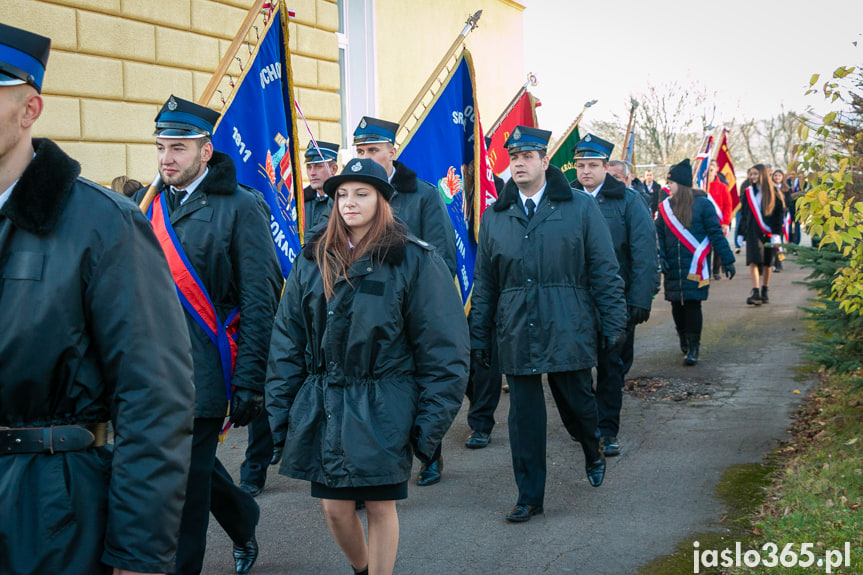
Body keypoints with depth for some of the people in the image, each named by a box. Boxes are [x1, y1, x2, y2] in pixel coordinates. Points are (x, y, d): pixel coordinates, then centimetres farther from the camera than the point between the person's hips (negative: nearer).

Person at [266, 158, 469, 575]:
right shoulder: (314, 259, 7)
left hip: (383, 411, -4)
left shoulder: (414, 260, -6)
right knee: (334, 507, 9)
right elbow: (287, 339, 9)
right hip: (321, 410, 4)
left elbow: (443, 350, -6)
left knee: (379, 506, 5)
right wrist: (280, 409, 4)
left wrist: (430, 423, -9)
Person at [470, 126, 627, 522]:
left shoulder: (580, 207, 1)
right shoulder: (494, 216, 9)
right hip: (516, 333, 2)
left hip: (568, 330, -2)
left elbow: (604, 270, 1)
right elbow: (484, 282, 12)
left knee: (577, 401, 10)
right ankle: (529, 497, 15)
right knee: (524, 415, 4)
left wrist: (613, 323, -4)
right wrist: (479, 335, 11)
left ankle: (592, 451, 43)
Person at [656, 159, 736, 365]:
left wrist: (727, 260, -5)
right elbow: (659, 236, 9)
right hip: (673, 268, 4)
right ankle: (684, 341, 29)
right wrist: (660, 258, -6)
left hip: (695, 267, -4)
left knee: (693, 304, -8)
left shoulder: (702, 204, -5)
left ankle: (693, 348, 0)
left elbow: (716, 233, -4)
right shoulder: (665, 206, 7)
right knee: (677, 305, 8)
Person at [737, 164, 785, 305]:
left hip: (769, 232, -1)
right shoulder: (748, 193, 8)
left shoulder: (773, 193, 2)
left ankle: (764, 292, 19)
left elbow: (779, 214, 0)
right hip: (753, 231, 1)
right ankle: (755, 292, -20)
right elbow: (744, 214, 12)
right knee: (753, 261, -14)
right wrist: (740, 233, 9)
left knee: (767, 263, 6)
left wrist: (777, 233, -8)